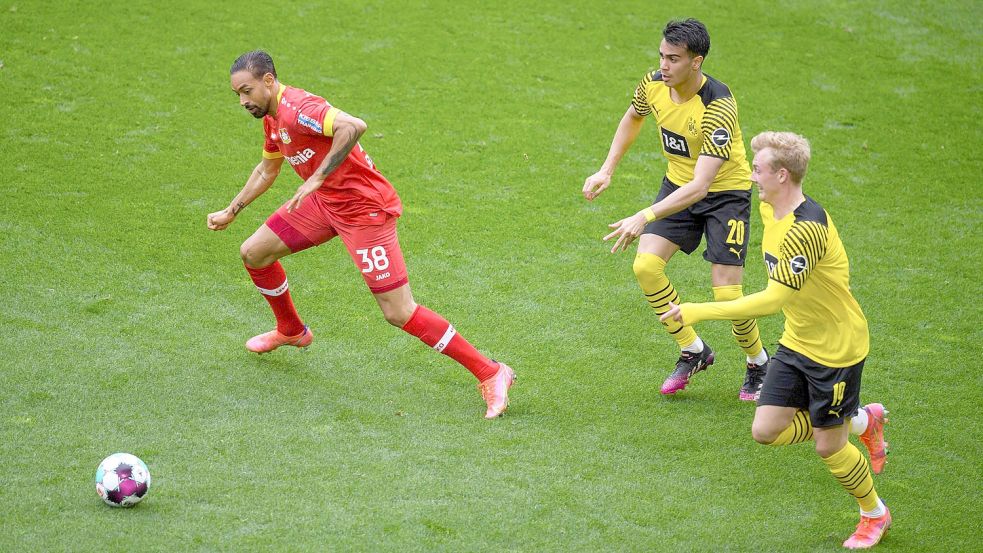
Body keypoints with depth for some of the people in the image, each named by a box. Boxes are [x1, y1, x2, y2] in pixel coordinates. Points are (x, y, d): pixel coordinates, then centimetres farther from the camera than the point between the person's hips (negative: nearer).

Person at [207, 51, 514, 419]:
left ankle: (490, 374, -7)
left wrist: (317, 177, -35)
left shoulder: (295, 108, -23)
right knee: (253, 253, 12)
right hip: (324, 202, 10)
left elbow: (354, 126, -40)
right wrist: (231, 212, 29)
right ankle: (291, 331, 39)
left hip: (364, 207, -10)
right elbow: (267, 170, 28)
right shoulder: (272, 119, 9)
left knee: (399, 313, -13)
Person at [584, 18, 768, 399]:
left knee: (726, 293, -11)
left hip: (725, 192, -6)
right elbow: (633, 118, 14)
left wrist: (645, 217, -47)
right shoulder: (653, 85, -13)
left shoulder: (718, 107, -33)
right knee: (646, 266, -13)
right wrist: (607, 171, 6)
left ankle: (759, 363, 20)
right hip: (678, 183, 6)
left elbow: (701, 185, -39)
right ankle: (693, 352, 8)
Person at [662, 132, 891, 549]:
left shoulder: (807, 228, -30)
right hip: (797, 342, 9)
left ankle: (874, 514, 32)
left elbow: (773, 299, -35)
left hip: (837, 347, -9)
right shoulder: (769, 209, -1)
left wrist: (700, 311, -35)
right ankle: (862, 421, 25)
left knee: (827, 447, 3)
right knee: (766, 430, 3)